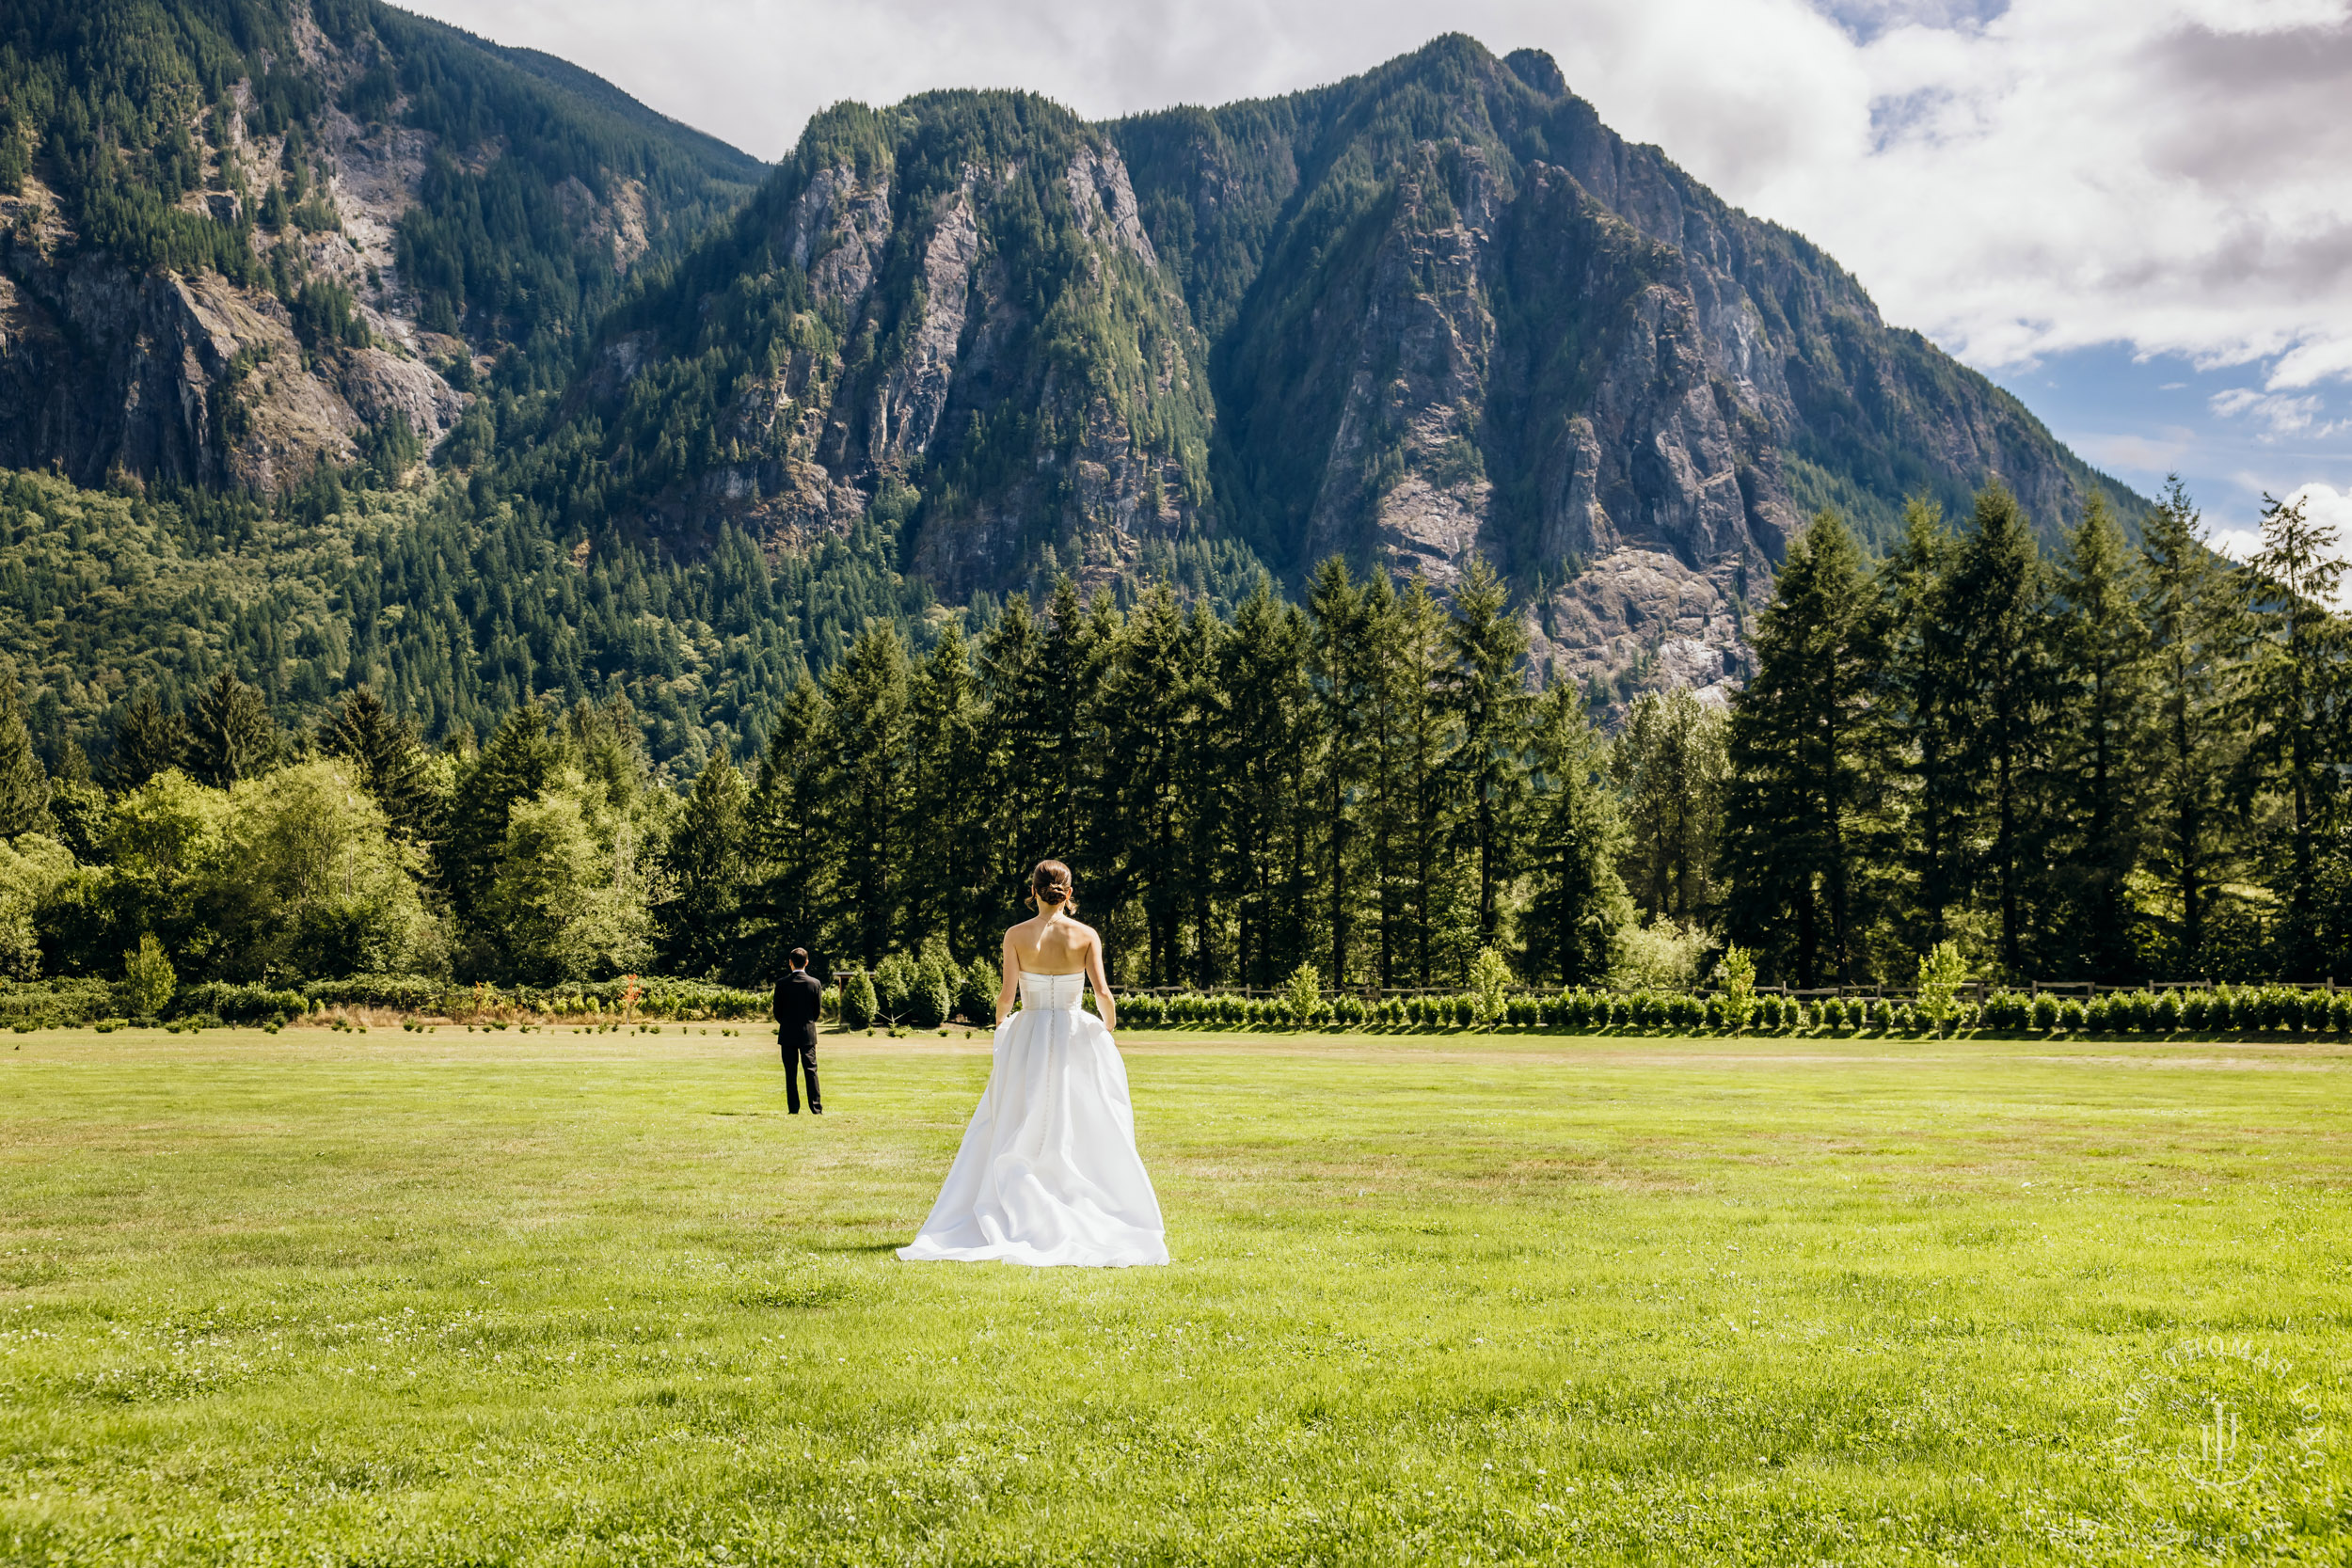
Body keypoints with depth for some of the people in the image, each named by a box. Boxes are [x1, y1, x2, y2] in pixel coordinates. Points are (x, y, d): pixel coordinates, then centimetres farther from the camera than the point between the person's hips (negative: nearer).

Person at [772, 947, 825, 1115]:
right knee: (811, 1070, 4)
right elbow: (818, 1011, 1)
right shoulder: (815, 983, -4)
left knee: (791, 1073, 4)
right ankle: (816, 1108, 1)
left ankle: (793, 1108, 2)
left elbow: (777, 1011, 0)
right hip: (808, 1033, 0)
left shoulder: (782, 983, -6)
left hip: (787, 1033, 0)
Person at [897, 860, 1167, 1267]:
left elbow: (1006, 995, -9)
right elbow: (1102, 993, -12)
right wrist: (1109, 1024, 7)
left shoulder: (1016, 935, -5)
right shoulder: (1086, 936, -4)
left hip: (1027, 1039, 0)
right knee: (1088, 1136, 9)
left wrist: (1000, 1023, 11)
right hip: (1077, 1036, 0)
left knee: (1015, 1138, 9)